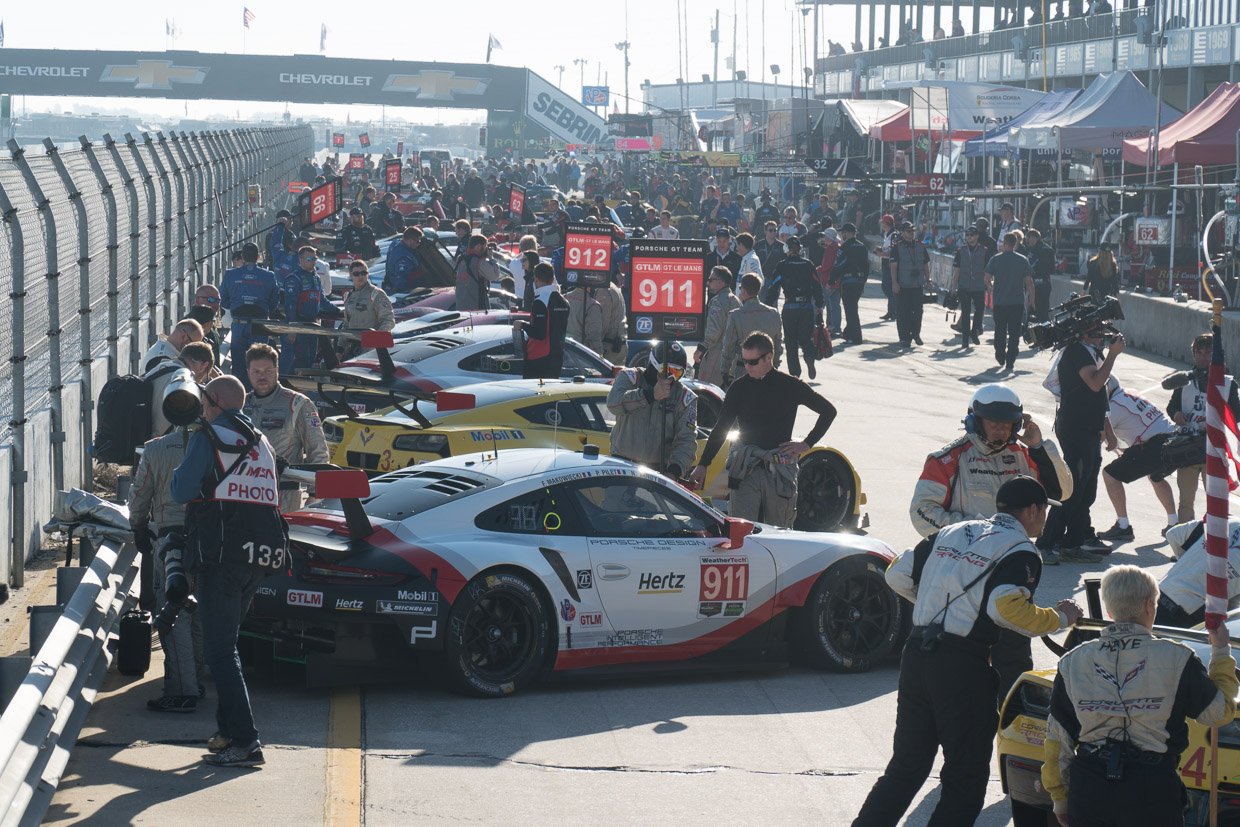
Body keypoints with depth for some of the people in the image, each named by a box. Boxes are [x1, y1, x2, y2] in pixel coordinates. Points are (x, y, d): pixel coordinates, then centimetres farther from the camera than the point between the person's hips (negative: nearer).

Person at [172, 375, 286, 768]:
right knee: (226, 643, 20)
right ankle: (230, 729, 20)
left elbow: (183, 492, -9)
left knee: (220, 649, -7)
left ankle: (245, 741, -15)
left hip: (223, 555, -8)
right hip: (261, 555, 8)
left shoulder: (209, 438, -4)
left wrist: (178, 473, 13)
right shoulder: (262, 443, 18)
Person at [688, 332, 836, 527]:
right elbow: (720, 429, 11)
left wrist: (807, 444, 5)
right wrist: (702, 465, 5)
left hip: (781, 470, -1)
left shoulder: (790, 386, 2)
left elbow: (828, 411, 12)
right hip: (745, 468, 1)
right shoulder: (739, 388, 6)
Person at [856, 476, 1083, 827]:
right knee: (966, 782, 4)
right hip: (962, 666, -6)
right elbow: (1006, 608, -21)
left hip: (916, 654, 7)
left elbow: (898, 575, 15)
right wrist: (1059, 619, -6)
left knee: (906, 767, 16)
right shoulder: (1021, 551, -4)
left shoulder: (952, 532, 16)